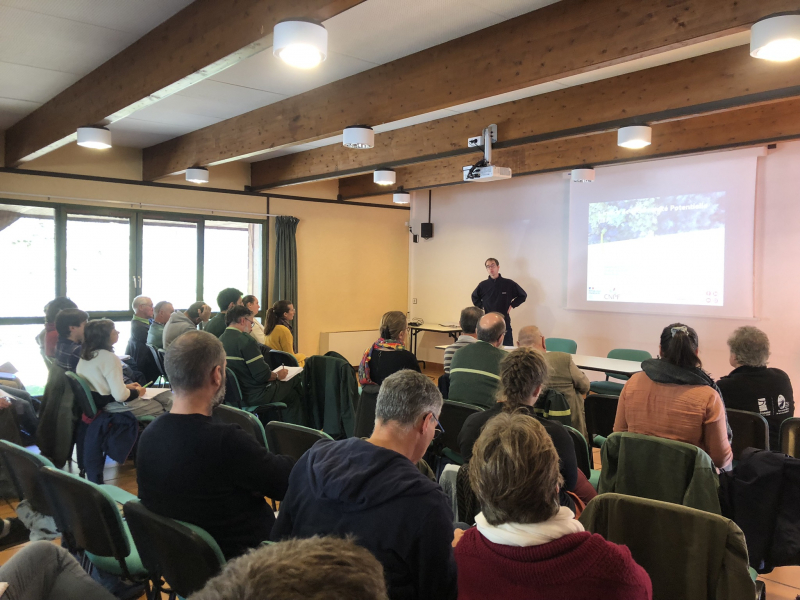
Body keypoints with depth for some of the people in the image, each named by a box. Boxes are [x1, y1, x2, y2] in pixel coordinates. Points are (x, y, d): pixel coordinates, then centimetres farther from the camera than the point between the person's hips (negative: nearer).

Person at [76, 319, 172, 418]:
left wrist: (125, 386, 13)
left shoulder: (86, 355, 3)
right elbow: (120, 396, -28)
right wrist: (137, 392, -8)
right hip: (114, 406, -9)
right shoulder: (109, 357, -25)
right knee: (169, 403, 0)